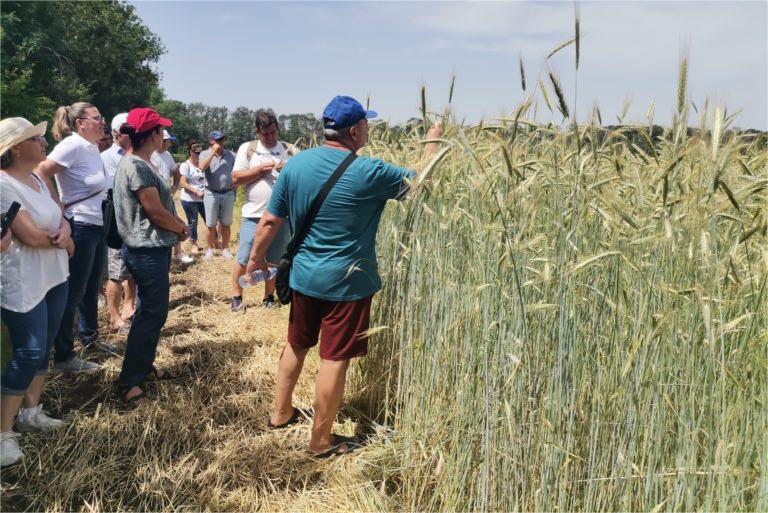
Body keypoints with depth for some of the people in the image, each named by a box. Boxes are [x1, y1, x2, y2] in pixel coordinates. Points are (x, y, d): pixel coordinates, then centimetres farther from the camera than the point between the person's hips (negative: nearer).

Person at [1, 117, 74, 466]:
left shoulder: (36, 179, 10)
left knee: (43, 348, 14)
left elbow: (59, 217, 8)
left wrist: (64, 230, -15)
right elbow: (31, 235, -24)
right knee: (29, 353, -6)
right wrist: (63, 241, -7)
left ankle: (30, 412, 29)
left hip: (54, 277, 9)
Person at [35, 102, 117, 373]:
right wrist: (60, 208, -20)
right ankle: (64, 356, 9)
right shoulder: (72, 145, -16)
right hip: (80, 229, -9)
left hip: (99, 228, 9)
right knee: (73, 293, -1)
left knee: (91, 290, 20)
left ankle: (90, 338, 36)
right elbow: (42, 172, -24)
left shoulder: (92, 147, 10)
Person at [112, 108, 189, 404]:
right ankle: (129, 381, 5)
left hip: (150, 249, 11)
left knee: (150, 311, 19)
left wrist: (179, 225, 3)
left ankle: (143, 367, 31)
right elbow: (156, 212, -19)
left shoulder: (137, 164, 13)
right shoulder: (138, 167, -20)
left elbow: (160, 204, 16)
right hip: (148, 251, -11)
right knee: (152, 314, -3)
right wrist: (181, 229, -3)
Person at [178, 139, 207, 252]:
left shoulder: (202, 163, 7)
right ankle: (194, 244, 20)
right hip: (189, 199, -4)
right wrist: (196, 192, -19)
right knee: (192, 222, 6)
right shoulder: (185, 165, -7)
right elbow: (183, 183, -13)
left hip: (203, 198, 4)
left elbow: (207, 178, 17)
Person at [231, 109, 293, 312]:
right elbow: (236, 178, -2)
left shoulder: (288, 150, 7)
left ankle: (269, 297, 24)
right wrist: (261, 169, -12)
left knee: (274, 260, 10)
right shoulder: (247, 148, 3)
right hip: (254, 215, -1)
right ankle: (236, 297, 18)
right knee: (243, 259, 2)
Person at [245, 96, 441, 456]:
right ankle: (321, 440, 19)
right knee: (335, 359, 6)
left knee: (296, 345, 23)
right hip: (346, 284, -5)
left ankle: (281, 413, 39)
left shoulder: (295, 165, -4)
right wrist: (433, 140, 12)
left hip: (304, 277, 6)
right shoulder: (368, 173, -17)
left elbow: (270, 221, -1)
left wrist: (256, 257, 15)